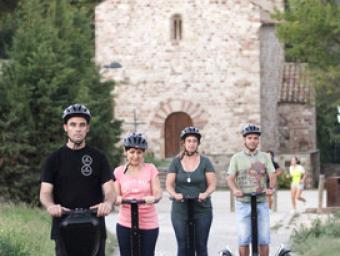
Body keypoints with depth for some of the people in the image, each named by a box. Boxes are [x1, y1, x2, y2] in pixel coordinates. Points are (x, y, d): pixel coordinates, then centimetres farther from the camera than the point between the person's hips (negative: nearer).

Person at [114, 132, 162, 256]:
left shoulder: (150, 169, 3)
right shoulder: (119, 171, 5)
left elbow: (158, 193, -3)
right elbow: (115, 196, 3)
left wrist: (153, 198, -27)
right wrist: (118, 199, -21)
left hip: (148, 224, -1)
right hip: (125, 223, 1)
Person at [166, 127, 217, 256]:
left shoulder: (205, 162, 2)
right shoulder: (176, 162, 4)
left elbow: (212, 184, -2)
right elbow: (169, 184, -1)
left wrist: (205, 194, -23)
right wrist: (174, 194, -22)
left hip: (202, 210, 0)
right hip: (180, 210, 0)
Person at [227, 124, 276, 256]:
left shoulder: (265, 157, 9)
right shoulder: (237, 158, 5)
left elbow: (272, 175, 0)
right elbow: (230, 178, -3)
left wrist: (271, 188, -22)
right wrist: (235, 189, -24)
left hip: (261, 203, 1)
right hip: (243, 204, -1)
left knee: (264, 239, 1)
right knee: (243, 239, -3)